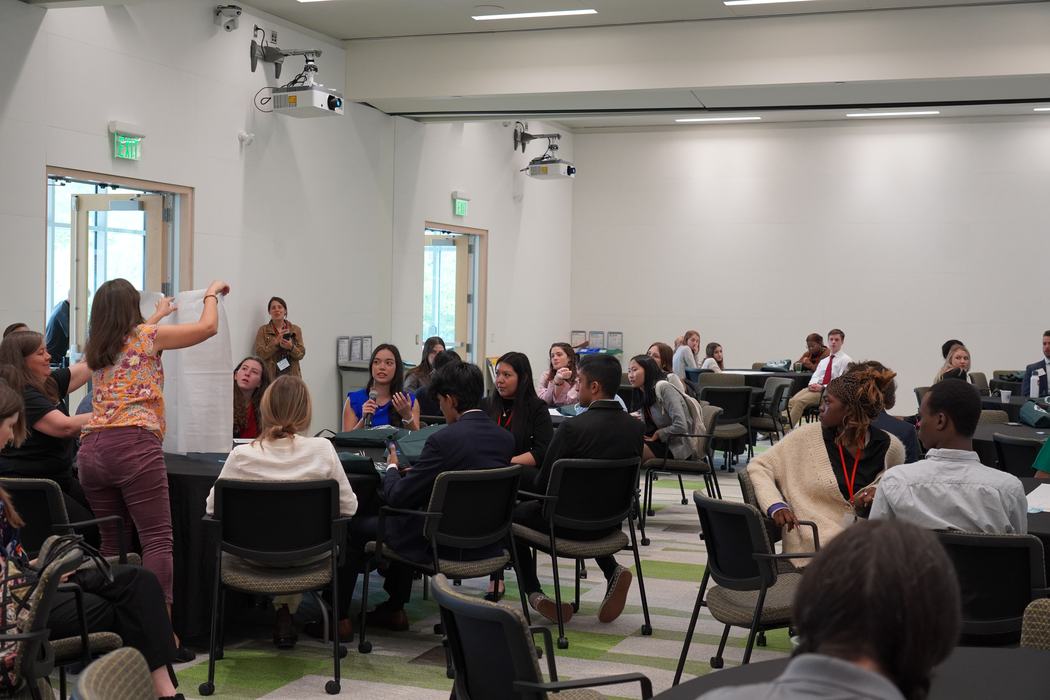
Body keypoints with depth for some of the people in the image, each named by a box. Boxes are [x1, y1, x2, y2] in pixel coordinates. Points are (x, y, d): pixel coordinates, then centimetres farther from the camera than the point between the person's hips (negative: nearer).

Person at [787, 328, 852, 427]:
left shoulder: (846, 360, 3)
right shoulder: (823, 361, 26)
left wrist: (822, 388, -17)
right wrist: (812, 384, -7)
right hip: (815, 388, 7)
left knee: (800, 401, -28)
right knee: (792, 401, -20)